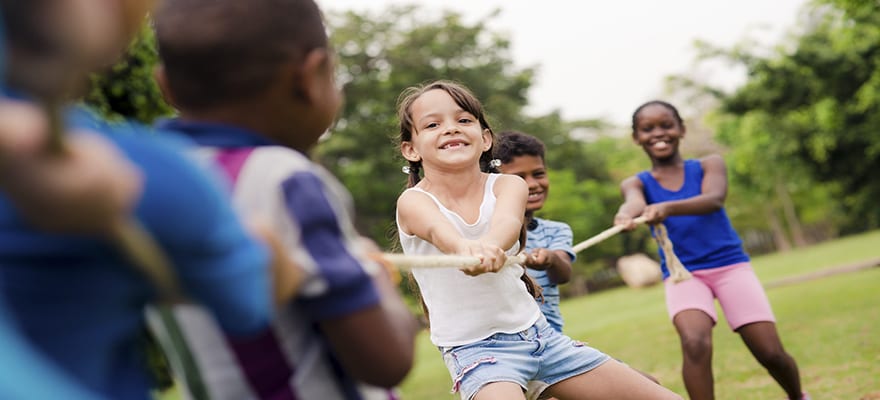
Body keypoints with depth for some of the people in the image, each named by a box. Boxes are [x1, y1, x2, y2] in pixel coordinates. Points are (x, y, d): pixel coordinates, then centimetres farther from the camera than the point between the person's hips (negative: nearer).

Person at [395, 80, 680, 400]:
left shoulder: (508, 185, -3)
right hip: (473, 348, -3)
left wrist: (490, 245, -50)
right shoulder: (414, 202, -10)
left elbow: (507, 221, -26)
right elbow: (439, 230, -34)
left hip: (537, 332, 4)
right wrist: (464, 248, -57)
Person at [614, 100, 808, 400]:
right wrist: (626, 215, -48)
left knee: (771, 352, -3)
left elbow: (714, 199, -20)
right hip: (682, 274, 0)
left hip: (730, 265, 0)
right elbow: (635, 203, -21)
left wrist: (668, 208, -42)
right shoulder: (636, 183, 4)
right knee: (695, 343, -28)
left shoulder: (709, 165, 2)